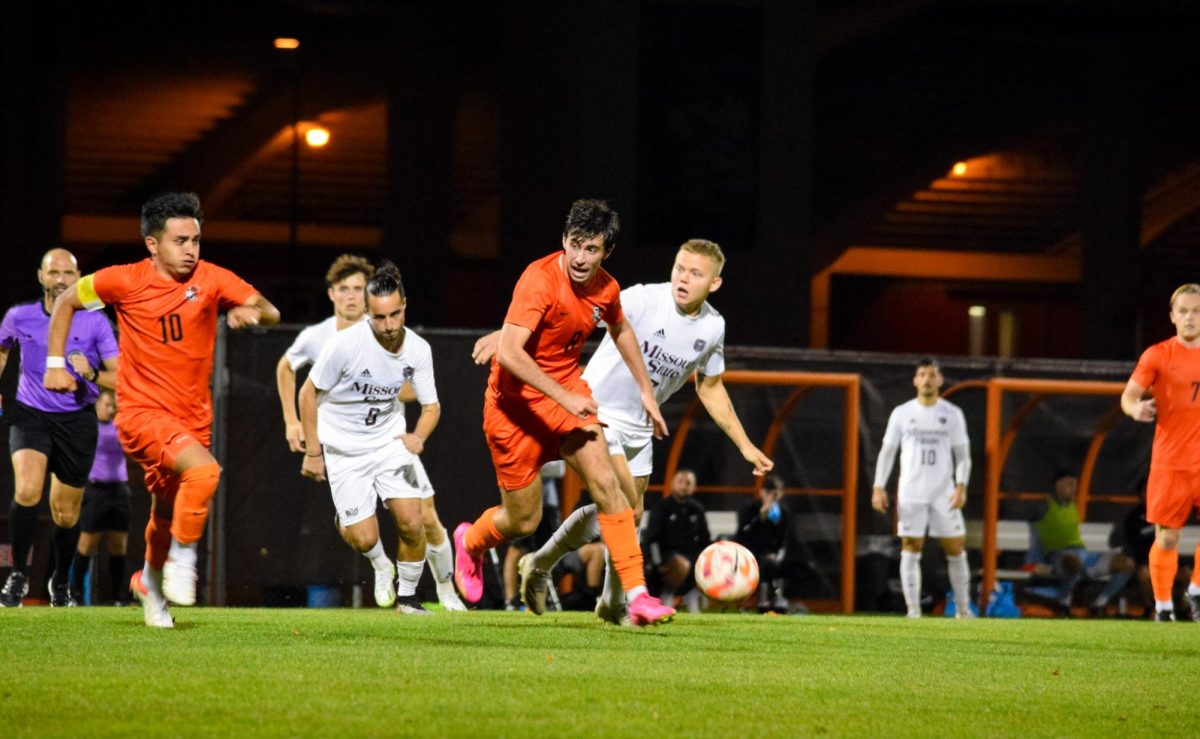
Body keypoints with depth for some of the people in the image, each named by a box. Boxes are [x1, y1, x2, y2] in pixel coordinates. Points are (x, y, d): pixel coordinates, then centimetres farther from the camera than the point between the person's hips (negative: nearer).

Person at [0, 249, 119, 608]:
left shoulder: (95, 322, -7)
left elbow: (119, 377, -7)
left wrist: (91, 374, -25)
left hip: (76, 421, 0)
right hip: (30, 415, 0)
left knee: (66, 512, 8)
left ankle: (61, 582, 32)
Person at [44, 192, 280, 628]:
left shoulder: (210, 279, -3)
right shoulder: (125, 281, -8)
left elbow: (271, 313, -7)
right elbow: (66, 302, 8)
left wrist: (251, 311, -30)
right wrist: (55, 363, 3)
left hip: (192, 418, 4)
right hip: (142, 412, -4)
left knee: (167, 514, 15)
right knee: (203, 469, -30)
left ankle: (150, 582, 44)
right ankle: (182, 559, -13)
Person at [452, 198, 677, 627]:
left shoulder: (605, 289, -4)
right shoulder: (540, 279, -25)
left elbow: (619, 330, 22)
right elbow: (509, 352, -34)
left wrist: (645, 390, 21)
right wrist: (564, 397, -35)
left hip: (568, 394, 5)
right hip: (516, 402, -5)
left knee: (606, 483, -17)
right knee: (523, 522, 5)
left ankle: (637, 596, -18)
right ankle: (470, 542, 41)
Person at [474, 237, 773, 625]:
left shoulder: (712, 327, -3)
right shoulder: (644, 300, -22)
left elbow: (710, 389, 14)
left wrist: (745, 446, 15)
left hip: (638, 428, 7)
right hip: (597, 410, -6)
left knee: (628, 515, 13)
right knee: (627, 508, -19)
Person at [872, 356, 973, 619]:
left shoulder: (953, 414, 5)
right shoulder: (901, 413, 5)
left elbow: (962, 454, 5)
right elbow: (887, 451, 7)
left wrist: (961, 486, -9)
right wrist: (879, 487, -2)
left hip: (944, 494, 0)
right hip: (910, 495, 0)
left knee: (956, 550, 0)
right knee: (910, 551, -3)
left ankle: (963, 610, 10)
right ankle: (913, 612, 0)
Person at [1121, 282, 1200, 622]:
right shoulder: (1158, 355, -1)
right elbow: (1128, 395, -6)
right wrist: (1135, 408, -28)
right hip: (1170, 463, -2)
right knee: (1166, 538, -1)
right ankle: (1163, 607, 13)